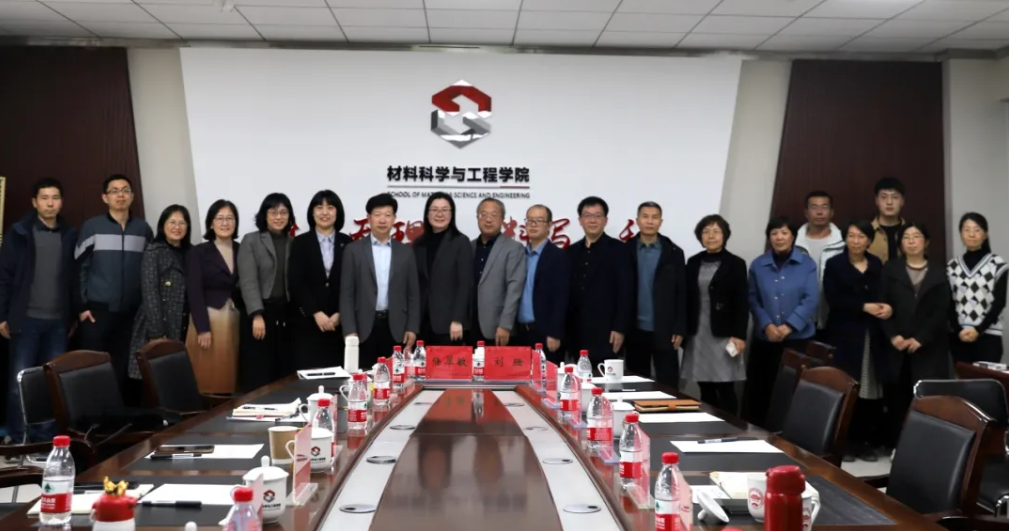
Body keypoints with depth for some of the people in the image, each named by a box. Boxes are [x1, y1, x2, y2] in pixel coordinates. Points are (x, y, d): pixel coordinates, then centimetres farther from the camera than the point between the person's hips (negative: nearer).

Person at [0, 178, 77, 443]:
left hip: (58, 321, 2)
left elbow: (75, 278, 9)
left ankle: (46, 438, 14)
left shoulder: (70, 235, 7)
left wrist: (74, 315, 7)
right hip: (27, 319, -2)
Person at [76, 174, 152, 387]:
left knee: (123, 367, 2)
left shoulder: (143, 229, 8)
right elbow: (79, 268, 1)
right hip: (97, 309, -2)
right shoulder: (91, 227, 1)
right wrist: (82, 306, -4)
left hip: (131, 311, 2)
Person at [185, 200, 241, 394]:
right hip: (208, 319, -3)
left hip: (235, 320, 3)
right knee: (208, 378, -3)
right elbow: (194, 292, -6)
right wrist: (203, 328, -13)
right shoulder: (197, 252, 1)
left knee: (231, 378, 4)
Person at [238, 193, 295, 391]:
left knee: (285, 373, 1)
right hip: (261, 312, -3)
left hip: (287, 314, 3)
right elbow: (248, 281, -6)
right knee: (259, 376, -3)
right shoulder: (250, 241, 3)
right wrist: (257, 315, -16)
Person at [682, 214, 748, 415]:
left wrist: (739, 335, -11)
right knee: (705, 390, 5)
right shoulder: (693, 262, 11)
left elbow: (742, 303, -4)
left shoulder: (736, 264, 0)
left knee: (725, 389, -5)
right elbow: (687, 298, 11)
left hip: (723, 334, -4)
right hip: (697, 334, 4)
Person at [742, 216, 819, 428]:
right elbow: (753, 299, 2)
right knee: (757, 390, 2)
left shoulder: (807, 264, 1)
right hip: (765, 339, 1)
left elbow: (811, 300, -7)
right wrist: (767, 325, -13)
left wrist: (788, 326, -15)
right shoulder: (758, 265, 5)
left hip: (798, 339, -1)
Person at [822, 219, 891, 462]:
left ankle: (867, 442, 8)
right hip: (844, 333, -3)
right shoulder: (834, 264, 3)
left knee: (872, 390, -1)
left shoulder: (877, 264, 15)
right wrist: (864, 307, -15)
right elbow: (833, 299, -7)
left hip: (872, 335, 3)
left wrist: (887, 307, -9)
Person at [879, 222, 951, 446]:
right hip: (896, 346, 1)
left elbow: (942, 311, 1)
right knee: (897, 397, 0)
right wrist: (893, 336, -10)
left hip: (929, 347, -1)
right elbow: (882, 305, 3)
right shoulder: (890, 270, 12)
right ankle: (897, 445, 8)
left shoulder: (938, 274, 10)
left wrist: (920, 339, -11)